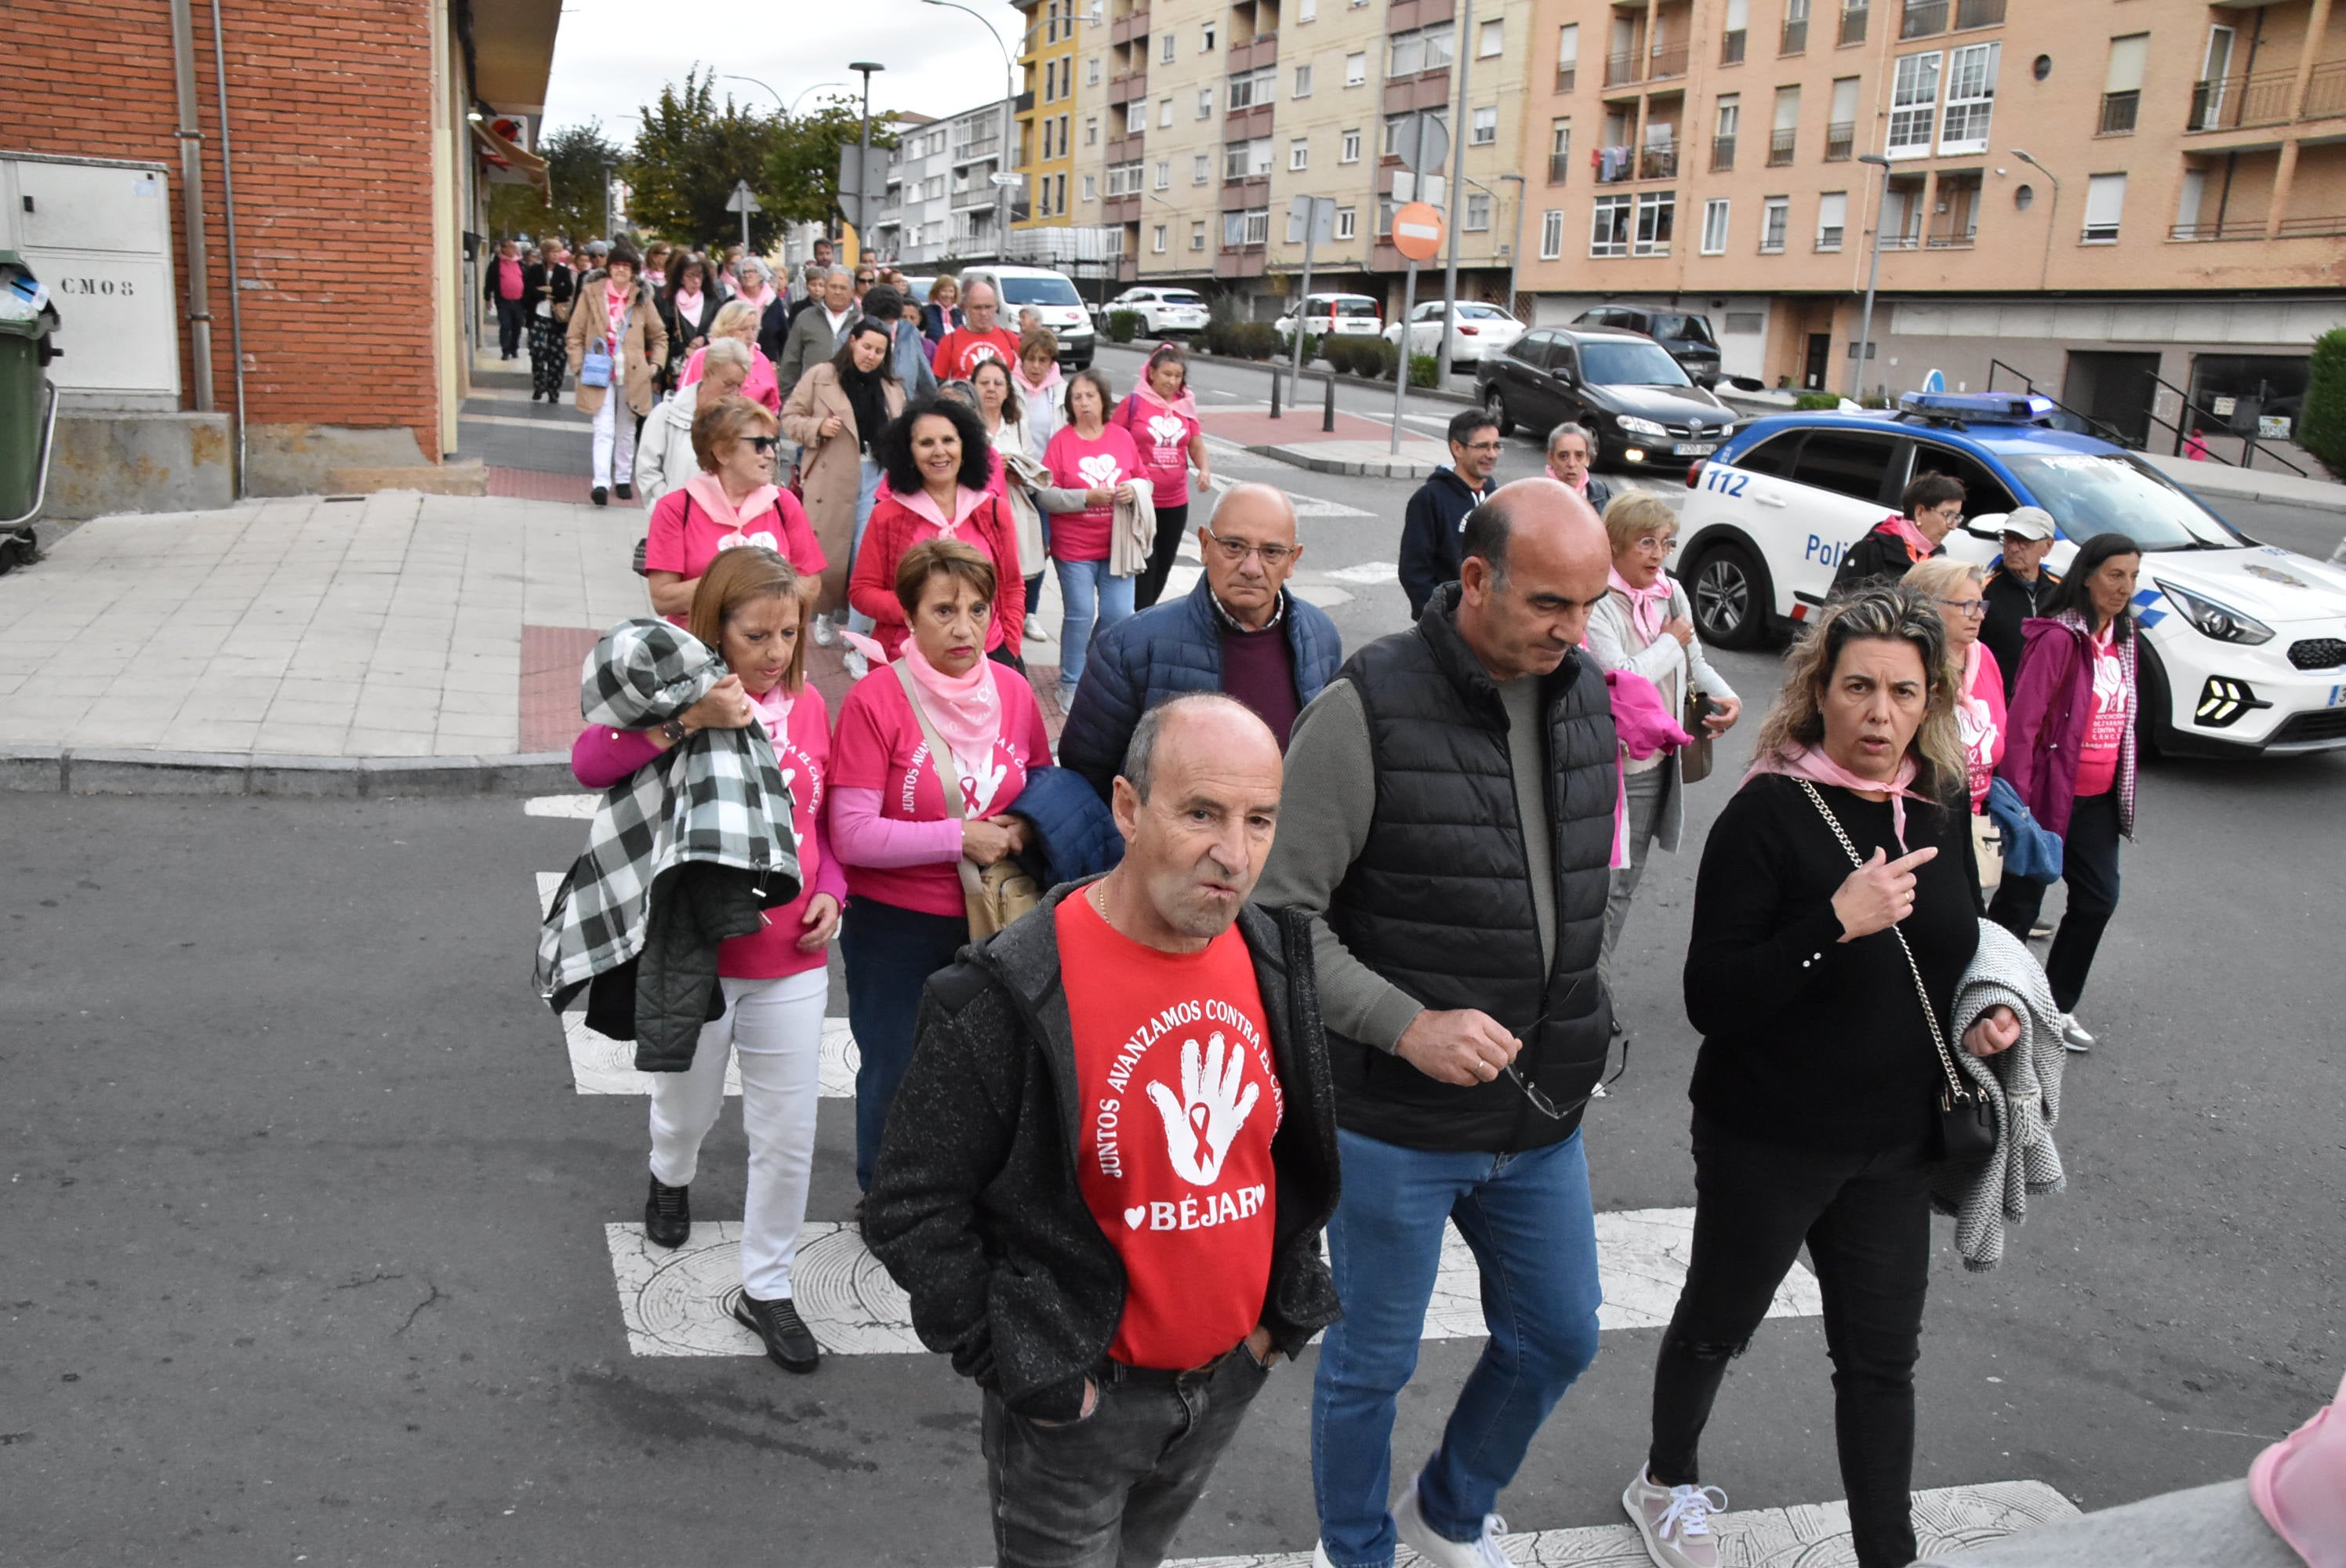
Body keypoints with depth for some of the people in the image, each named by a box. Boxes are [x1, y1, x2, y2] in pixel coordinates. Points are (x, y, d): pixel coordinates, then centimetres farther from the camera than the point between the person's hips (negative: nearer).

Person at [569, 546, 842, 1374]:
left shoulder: (807, 705, 1)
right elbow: (589, 762, -28)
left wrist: (829, 891, -4)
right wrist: (688, 719, -38)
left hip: (792, 963, 3)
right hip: (696, 957, -3)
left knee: (788, 1135, 7)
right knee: (689, 1107, 21)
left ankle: (766, 1288, 26)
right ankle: (671, 1178, 57)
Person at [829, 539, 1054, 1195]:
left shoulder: (1013, 691, -2)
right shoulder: (873, 700, -15)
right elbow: (852, 836, -19)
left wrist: (1026, 826, -6)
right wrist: (959, 838, -18)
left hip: (991, 919, 3)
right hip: (895, 927, -3)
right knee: (895, 1073, 12)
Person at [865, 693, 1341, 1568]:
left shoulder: (1274, 962, -4)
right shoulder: (1009, 996, -24)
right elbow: (911, 1209, -17)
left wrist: (1282, 1308, 8)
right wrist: (1017, 1369, -14)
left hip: (1232, 1378, 6)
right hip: (1076, 1401, -6)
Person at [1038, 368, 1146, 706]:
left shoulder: (1122, 437, 4)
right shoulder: (1061, 440, -5)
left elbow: (1144, 480, 11)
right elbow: (1044, 495, -9)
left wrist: (1133, 488, -12)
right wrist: (1087, 497, -19)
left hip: (1116, 544, 3)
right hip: (1074, 547, -3)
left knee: (1119, 614, 1)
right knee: (1080, 615, -1)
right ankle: (1071, 684, 15)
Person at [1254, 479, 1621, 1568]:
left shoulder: (1584, 695, 2)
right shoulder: (1366, 710, -19)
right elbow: (1279, 910, -18)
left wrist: (1578, 1041, 16)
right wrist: (1406, 1025, -27)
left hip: (1544, 1115, 6)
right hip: (1399, 1121, -6)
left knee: (1558, 1338, 21)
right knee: (1372, 1360, 12)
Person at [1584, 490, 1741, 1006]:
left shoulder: (1671, 593, 8)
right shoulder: (1596, 601, -16)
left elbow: (1695, 664, 18)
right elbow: (1621, 680, -24)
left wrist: (1726, 696, -1)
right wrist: (1671, 642, -10)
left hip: (1658, 763, 8)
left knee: (1625, 883, 17)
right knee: (1602, 887, -6)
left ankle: (1600, 983, 29)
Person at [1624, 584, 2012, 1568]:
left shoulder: (1940, 809, 0)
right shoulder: (1769, 813, -19)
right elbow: (1711, 1001, -23)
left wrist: (1990, 1014, -3)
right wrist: (1834, 923, -33)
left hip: (1895, 1145, 5)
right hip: (1767, 1143, -4)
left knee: (1882, 1358, 12)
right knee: (1719, 1321, 17)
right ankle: (1667, 1485, 43)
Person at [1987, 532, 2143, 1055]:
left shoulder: (2121, 638, 9)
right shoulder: (2059, 637, -16)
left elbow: (2122, 718, 17)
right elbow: (2022, 720, -19)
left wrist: (2123, 790, 15)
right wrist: (2017, 799, -20)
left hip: (2098, 797, 8)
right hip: (2050, 794, -8)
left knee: (2099, 898, 10)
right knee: (2021, 902, 2)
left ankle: (2058, 1006, 25)